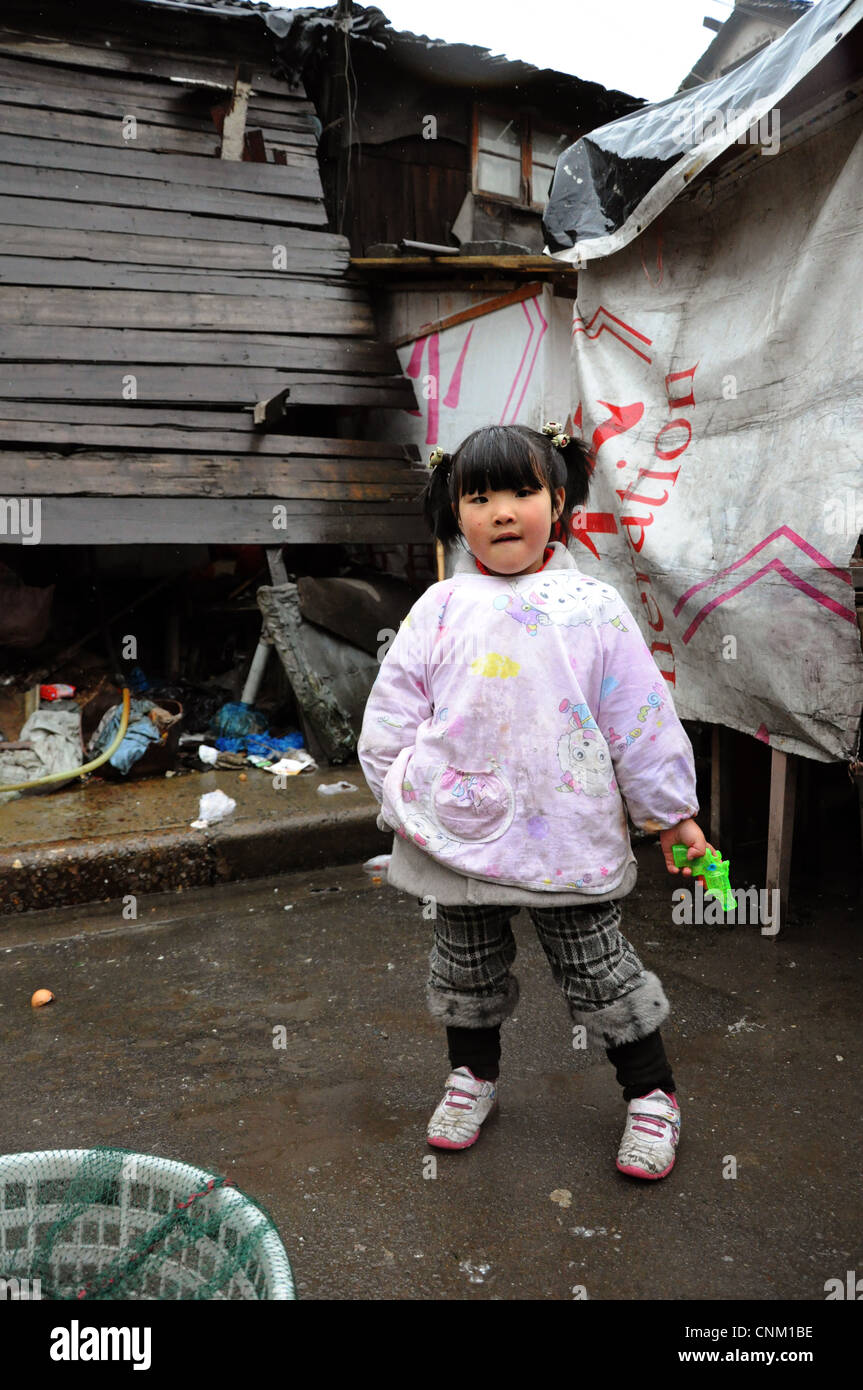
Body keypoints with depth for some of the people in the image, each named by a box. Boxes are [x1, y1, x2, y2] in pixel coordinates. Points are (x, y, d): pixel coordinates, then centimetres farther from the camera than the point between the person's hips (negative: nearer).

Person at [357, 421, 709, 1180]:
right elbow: (390, 710, 5)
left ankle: (651, 1094, 30)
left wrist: (673, 812, 3)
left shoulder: (593, 607, -5)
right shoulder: (440, 608, -1)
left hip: (567, 836, -2)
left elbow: (642, 718, 0)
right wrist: (403, 793, 2)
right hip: (459, 832, 2)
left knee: (599, 966, 9)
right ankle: (473, 1074, 44)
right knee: (466, 967, 19)